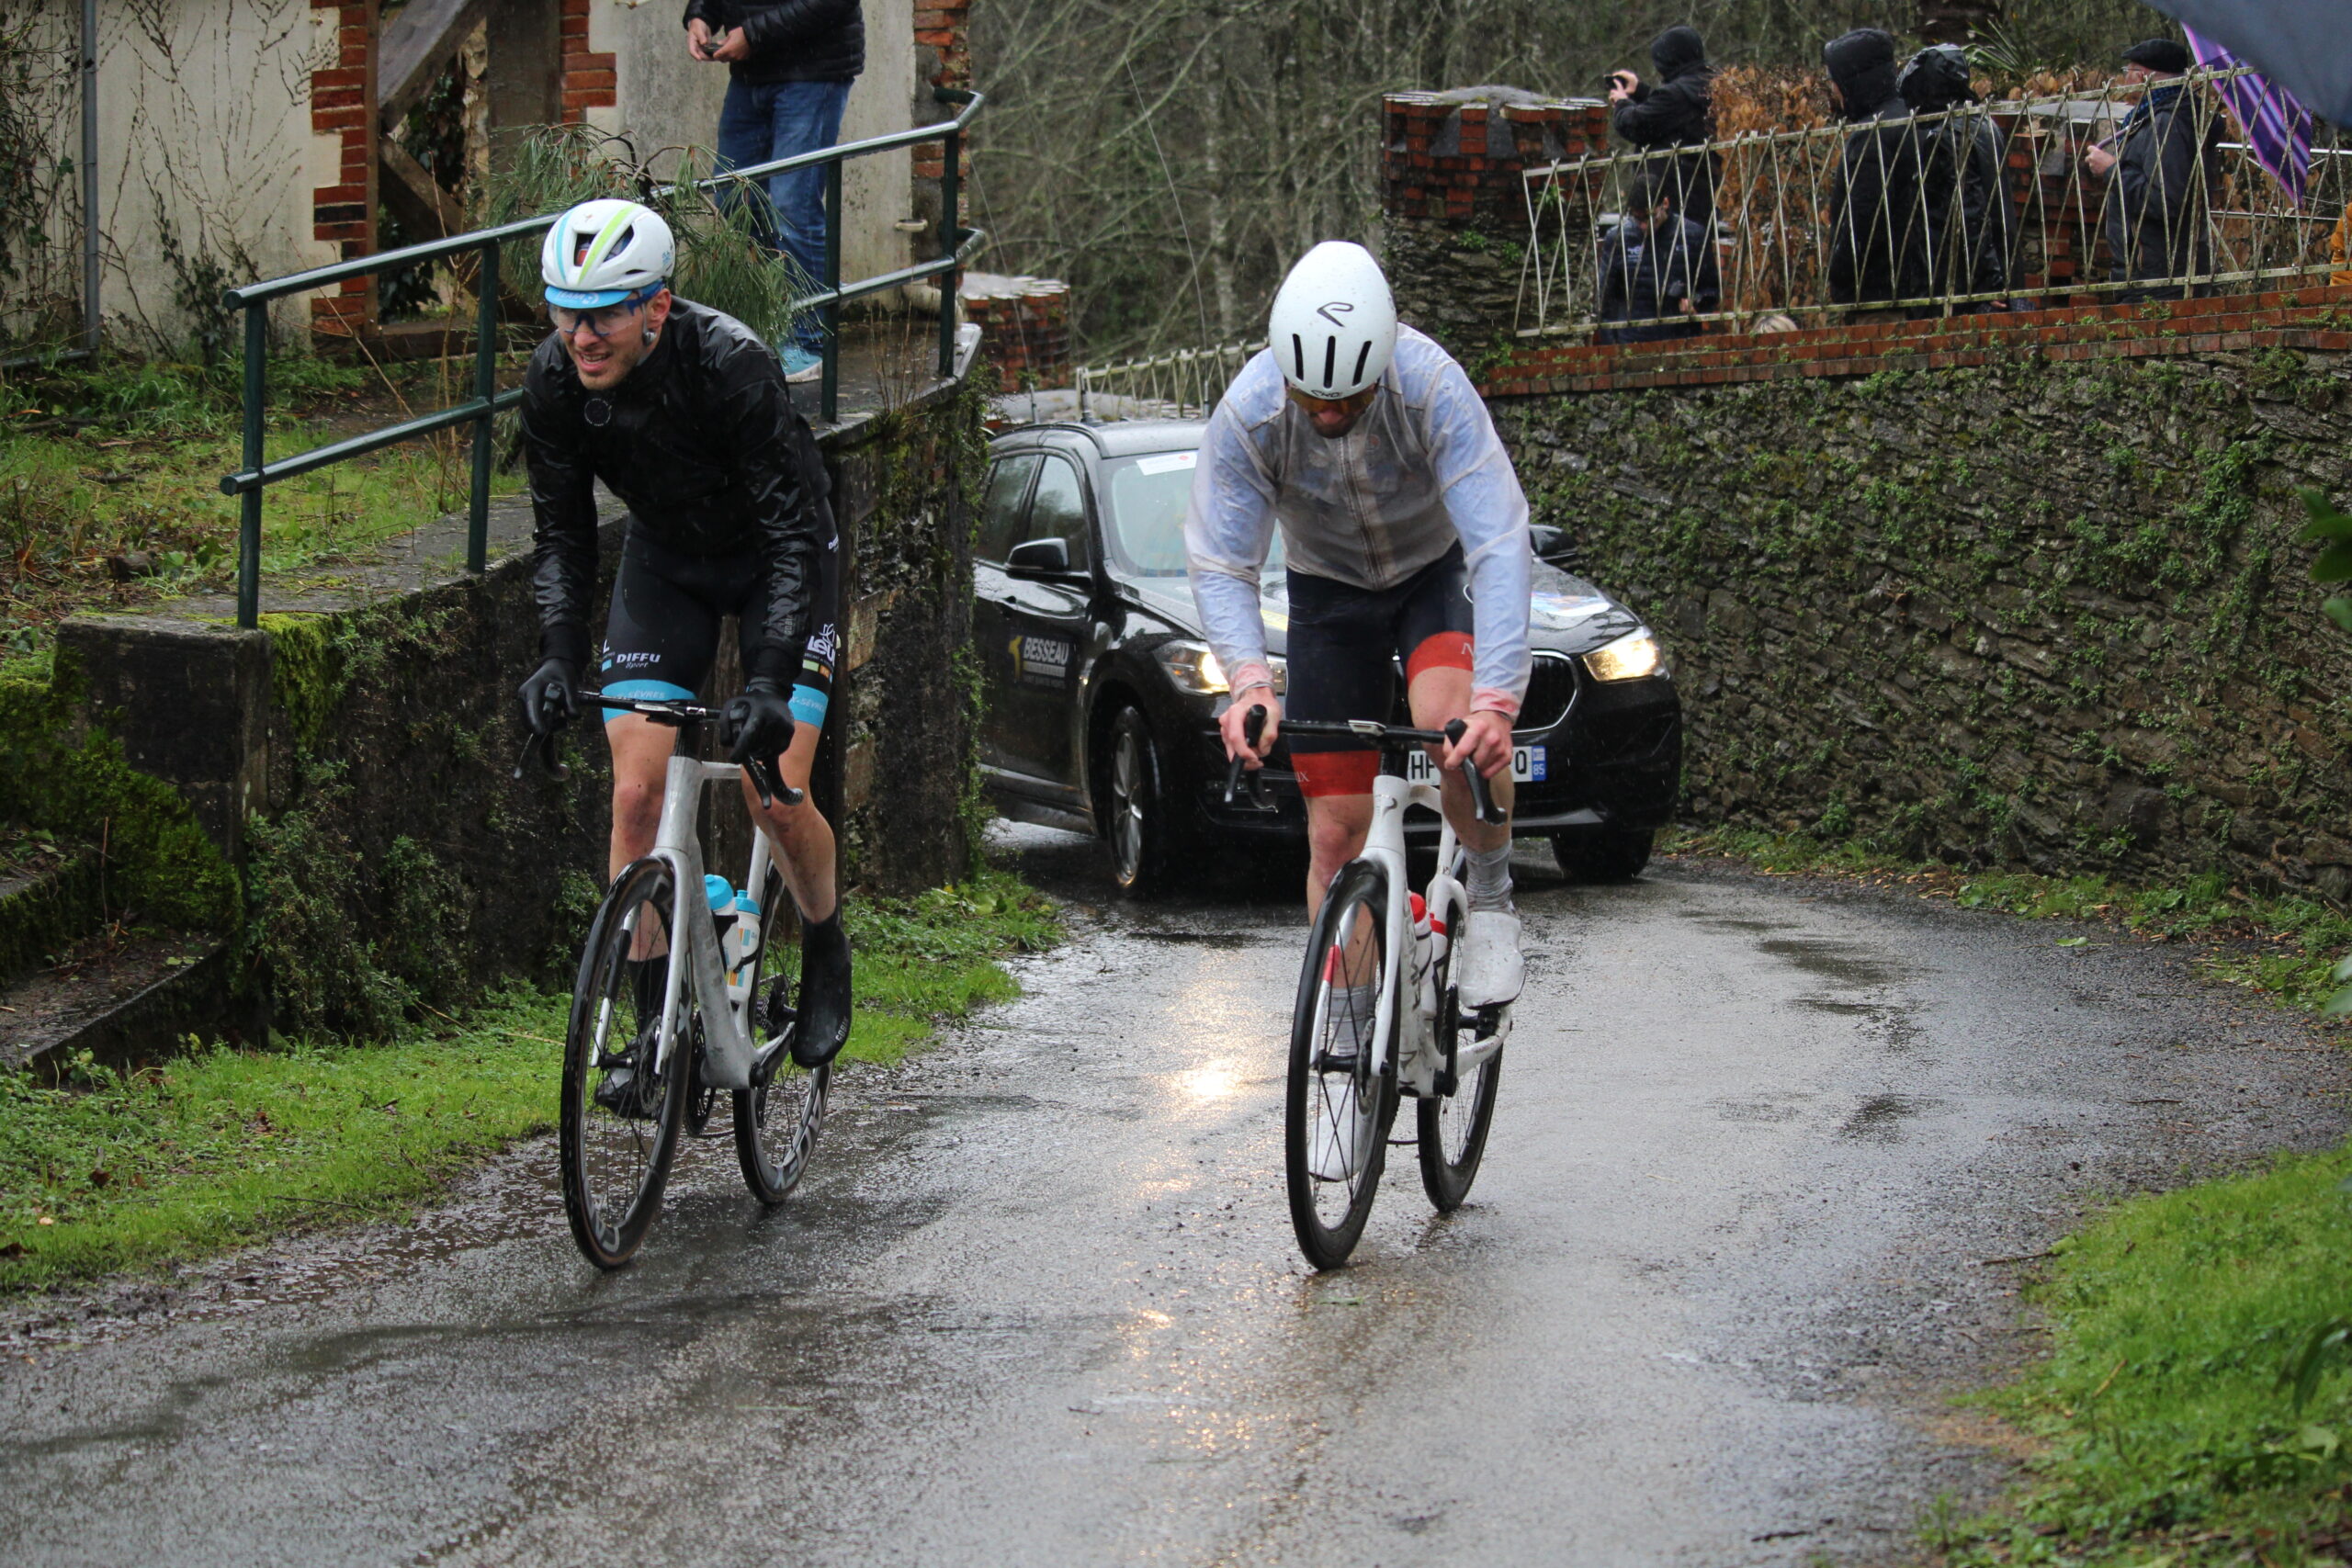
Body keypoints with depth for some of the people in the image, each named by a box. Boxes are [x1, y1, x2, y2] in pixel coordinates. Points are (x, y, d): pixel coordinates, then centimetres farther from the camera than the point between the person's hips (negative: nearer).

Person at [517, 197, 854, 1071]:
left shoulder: (730, 364, -35)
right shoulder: (552, 383, -22)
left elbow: (795, 532, -34)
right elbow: (562, 537, -11)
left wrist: (772, 681, -43)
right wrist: (557, 658, -27)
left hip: (774, 559, -4)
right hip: (665, 562, 4)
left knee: (776, 794, -15)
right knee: (636, 793, -9)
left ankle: (826, 950, 15)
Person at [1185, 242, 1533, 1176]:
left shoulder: (1432, 388, -34)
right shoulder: (1248, 414, -28)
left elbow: (1502, 544, -38)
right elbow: (1219, 563, -23)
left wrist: (1497, 698, -49)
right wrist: (1248, 680, -42)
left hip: (1438, 574, -2)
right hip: (1328, 595, 2)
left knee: (1450, 719, -35)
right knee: (1336, 834, -2)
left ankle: (1491, 898, -8)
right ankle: (1352, 1056, 10)